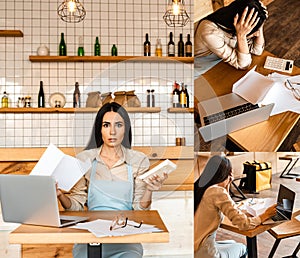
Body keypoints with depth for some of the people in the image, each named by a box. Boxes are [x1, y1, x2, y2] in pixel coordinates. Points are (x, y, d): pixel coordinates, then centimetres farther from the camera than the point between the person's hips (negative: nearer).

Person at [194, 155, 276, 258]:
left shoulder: (199, 187, 6)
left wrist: (227, 185, 15)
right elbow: (244, 224, -15)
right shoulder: (217, 191, -18)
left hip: (195, 246, 7)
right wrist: (265, 215, 2)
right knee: (242, 249, 22)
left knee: (233, 244, 31)